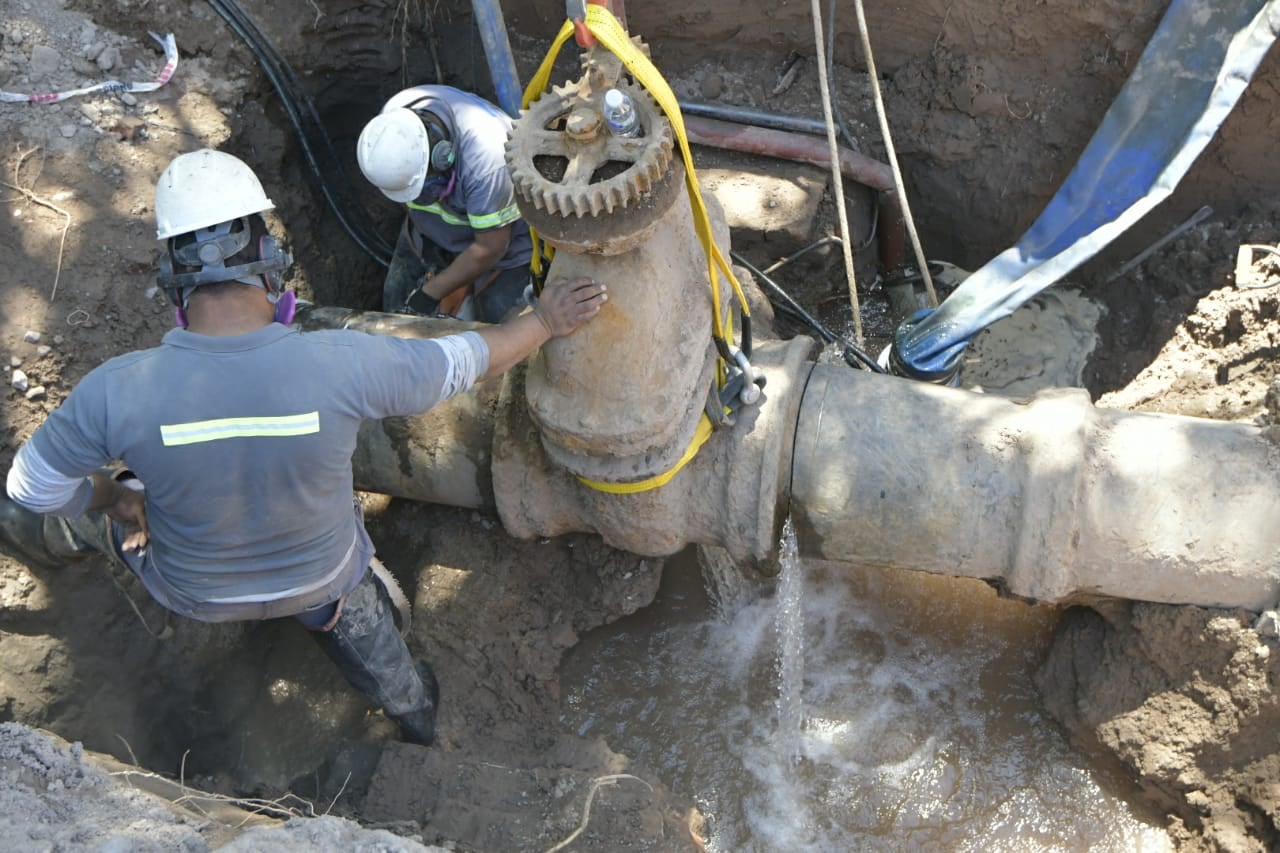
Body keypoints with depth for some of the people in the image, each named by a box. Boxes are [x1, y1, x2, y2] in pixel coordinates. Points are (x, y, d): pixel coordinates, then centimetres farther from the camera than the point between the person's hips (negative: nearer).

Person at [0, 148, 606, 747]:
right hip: (321, 576, 1)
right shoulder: (344, 364, -35)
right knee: (352, 622, 36)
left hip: (192, 591, -1)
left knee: (93, 506, 29)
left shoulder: (118, 390, -34)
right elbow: (464, 361, -18)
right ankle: (413, 712, 64)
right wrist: (545, 322, 0)